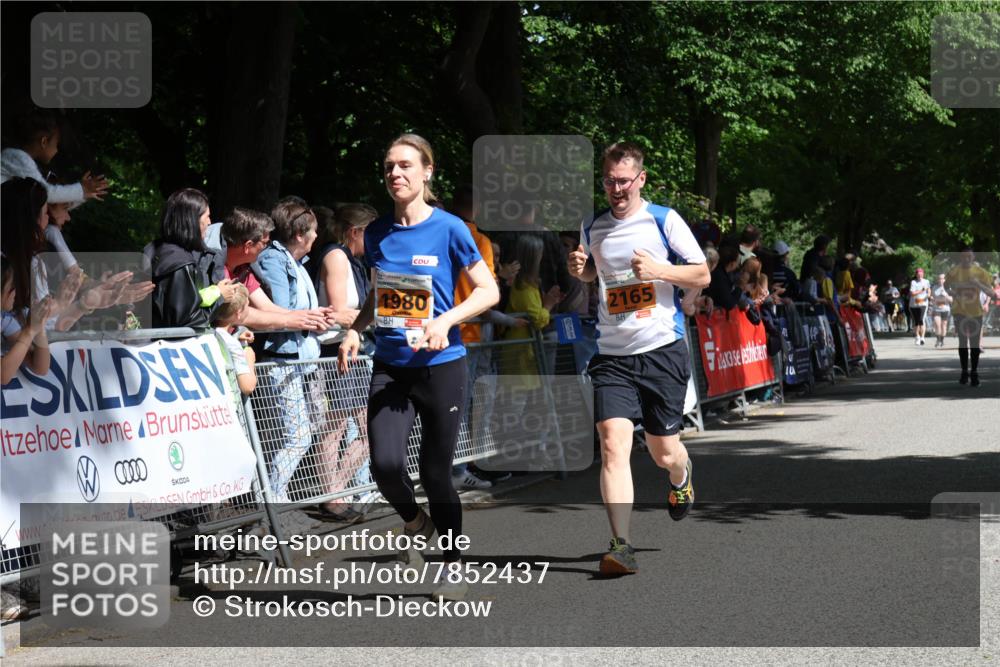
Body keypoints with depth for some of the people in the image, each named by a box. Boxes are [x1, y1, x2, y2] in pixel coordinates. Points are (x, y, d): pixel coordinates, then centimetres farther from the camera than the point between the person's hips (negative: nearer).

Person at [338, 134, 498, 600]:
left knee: (435, 472, 2)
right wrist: (355, 329, 1)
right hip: (390, 367, 3)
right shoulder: (377, 233, 6)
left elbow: (488, 290, -4)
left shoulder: (448, 229, -7)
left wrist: (445, 320, -19)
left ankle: (455, 566, 25)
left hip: (441, 366, -3)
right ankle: (415, 524, 18)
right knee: (385, 465, -15)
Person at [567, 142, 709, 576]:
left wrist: (658, 270, -17)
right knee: (613, 443, -16)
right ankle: (621, 545, -17)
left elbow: (702, 276, -1)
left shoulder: (664, 220, -3)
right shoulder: (592, 228, 9)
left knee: (663, 453, 7)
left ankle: (681, 476, 45)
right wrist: (579, 270, 5)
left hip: (662, 349, -2)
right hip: (612, 355, 2)